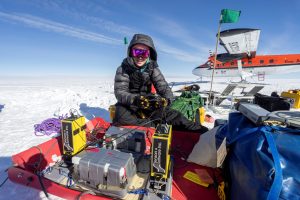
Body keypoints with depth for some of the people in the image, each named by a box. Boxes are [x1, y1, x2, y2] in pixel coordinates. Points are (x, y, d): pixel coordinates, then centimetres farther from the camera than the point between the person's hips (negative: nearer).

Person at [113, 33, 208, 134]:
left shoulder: (152, 68, -6)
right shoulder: (123, 69, -11)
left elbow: (164, 88, -13)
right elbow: (120, 92, -20)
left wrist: (166, 99, -37)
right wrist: (134, 99, -43)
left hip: (148, 105, 2)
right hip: (128, 105, -1)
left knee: (174, 115, -19)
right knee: (121, 117, -36)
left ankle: (199, 131, -12)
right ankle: (156, 125, -27)